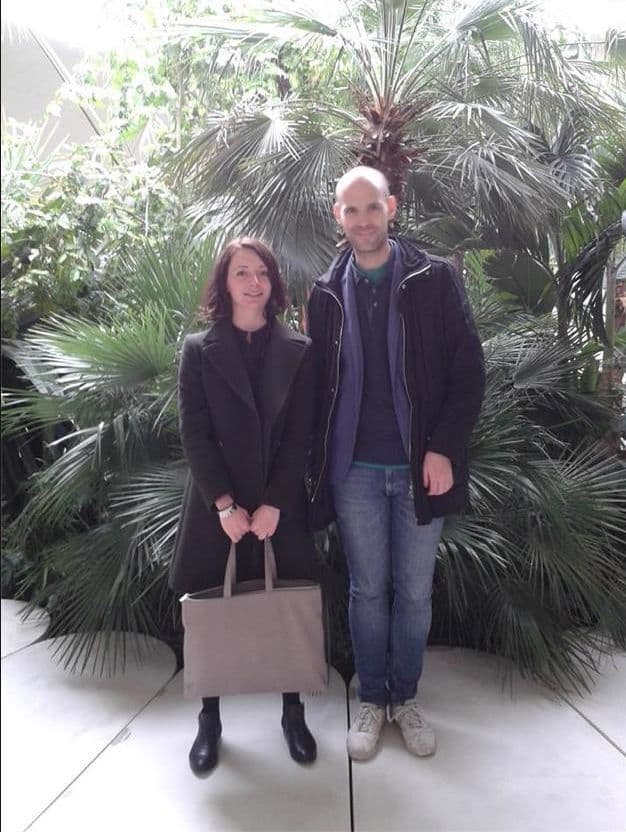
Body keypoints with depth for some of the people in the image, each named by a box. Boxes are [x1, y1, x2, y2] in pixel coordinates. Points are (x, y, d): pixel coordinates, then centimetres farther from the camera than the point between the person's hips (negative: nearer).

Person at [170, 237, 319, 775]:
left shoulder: (298, 351, 3)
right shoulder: (199, 350, 2)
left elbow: (300, 436, -2)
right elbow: (194, 434, -5)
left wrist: (273, 505, -10)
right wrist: (225, 505, -12)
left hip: (282, 507, 1)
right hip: (216, 507, 0)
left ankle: (293, 713, 28)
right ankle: (210, 720, 27)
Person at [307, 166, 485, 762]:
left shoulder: (435, 280, -1)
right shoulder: (326, 293, 6)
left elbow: (468, 371, -3)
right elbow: (317, 383, 7)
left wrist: (443, 449, -12)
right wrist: (318, 462, 1)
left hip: (421, 466, -1)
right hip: (355, 470, 1)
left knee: (414, 593, 11)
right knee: (367, 591, 12)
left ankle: (405, 697, 32)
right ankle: (371, 700, 31)